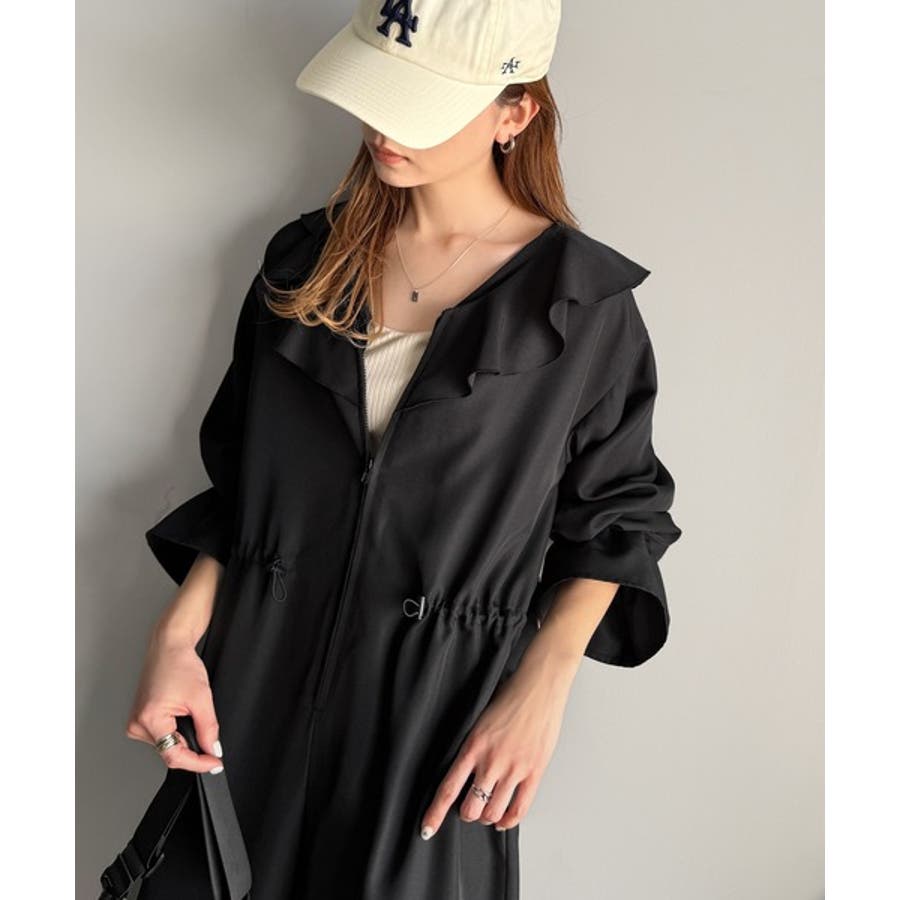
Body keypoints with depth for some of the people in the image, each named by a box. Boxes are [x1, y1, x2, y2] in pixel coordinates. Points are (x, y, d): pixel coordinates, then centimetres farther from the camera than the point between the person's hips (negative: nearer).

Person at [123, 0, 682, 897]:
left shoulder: (583, 301, -9)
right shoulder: (306, 258, 2)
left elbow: (615, 514, -1)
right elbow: (238, 477, 9)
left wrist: (540, 689, -13)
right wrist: (178, 633, -4)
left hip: (441, 709, -3)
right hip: (254, 682, 4)